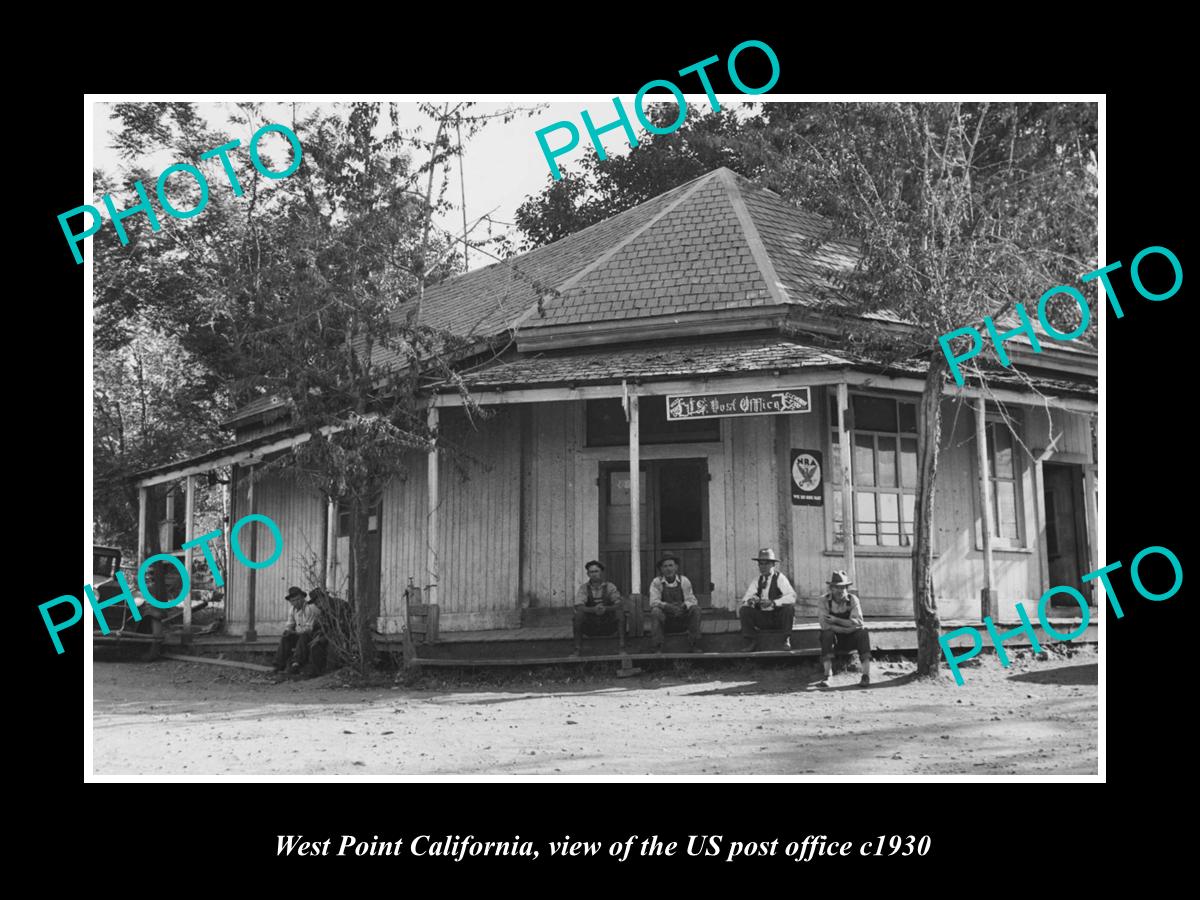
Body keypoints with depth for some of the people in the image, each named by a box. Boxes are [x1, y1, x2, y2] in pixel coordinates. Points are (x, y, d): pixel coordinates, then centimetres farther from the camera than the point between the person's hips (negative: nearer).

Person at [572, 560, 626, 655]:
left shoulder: (610, 586, -1)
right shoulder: (583, 588, -1)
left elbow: (618, 605, -12)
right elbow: (578, 607, -15)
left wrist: (606, 608, -33)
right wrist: (593, 609, -34)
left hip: (608, 625, 0)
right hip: (589, 626, 0)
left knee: (619, 612, -26)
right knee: (579, 614, -28)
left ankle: (622, 648, -25)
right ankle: (577, 650, -23)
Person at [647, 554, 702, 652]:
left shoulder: (684, 581, 1)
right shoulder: (656, 582, -4)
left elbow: (691, 600, -3)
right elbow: (654, 602, -14)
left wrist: (684, 606, -28)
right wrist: (668, 606, -32)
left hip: (682, 615, 2)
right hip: (664, 616, -2)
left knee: (695, 609, -24)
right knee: (655, 612, -33)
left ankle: (694, 645, -16)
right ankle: (657, 647, -26)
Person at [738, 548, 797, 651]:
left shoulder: (780, 578, -7)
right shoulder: (757, 580, 7)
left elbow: (792, 596, -22)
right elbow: (745, 599, 0)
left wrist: (773, 603, -35)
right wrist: (750, 600, -26)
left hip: (778, 618, -4)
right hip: (762, 619, 4)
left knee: (789, 608, -32)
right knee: (744, 610, -18)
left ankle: (786, 640, -16)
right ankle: (749, 642, -11)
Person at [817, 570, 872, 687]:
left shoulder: (853, 599, -7)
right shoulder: (824, 601, -10)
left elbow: (858, 623, -18)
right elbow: (824, 625, -22)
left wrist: (835, 620, -22)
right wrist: (848, 628, -26)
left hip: (851, 640, 1)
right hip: (834, 640, -1)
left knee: (863, 632, -28)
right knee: (827, 633, -32)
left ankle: (866, 675, -30)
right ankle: (827, 675, -34)